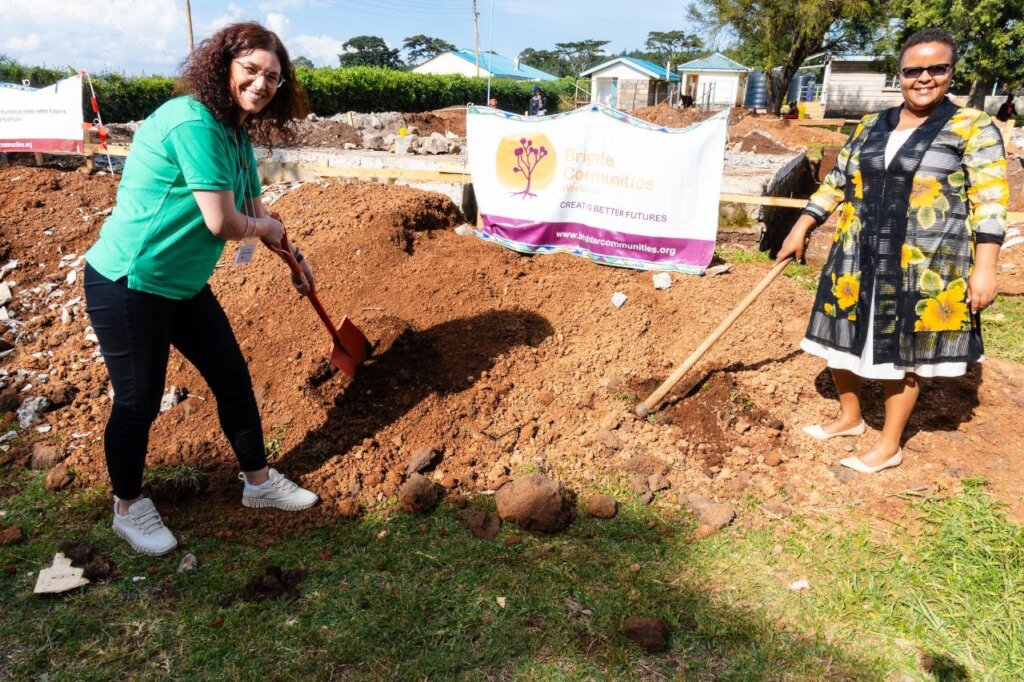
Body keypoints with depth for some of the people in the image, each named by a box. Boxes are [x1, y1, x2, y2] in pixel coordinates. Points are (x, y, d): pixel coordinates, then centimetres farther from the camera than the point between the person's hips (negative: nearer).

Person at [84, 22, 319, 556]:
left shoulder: (237, 133, 7)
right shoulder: (194, 122, -22)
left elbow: (257, 213, 18)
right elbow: (222, 222, -24)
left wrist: (295, 259, 24)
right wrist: (264, 227, -4)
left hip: (184, 285, 9)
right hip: (128, 285, -9)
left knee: (233, 377, 13)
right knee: (138, 401, 5)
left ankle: (258, 482, 31)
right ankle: (128, 508, 30)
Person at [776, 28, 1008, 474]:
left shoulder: (972, 128, -4)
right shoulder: (870, 127, 9)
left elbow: (990, 203, -8)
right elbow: (835, 184, 15)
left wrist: (983, 268, -15)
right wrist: (800, 230, 10)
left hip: (925, 266, -5)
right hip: (858, 260, 5)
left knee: (902, 352, 5)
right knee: (842, 339, 11)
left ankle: (889, 445, 22)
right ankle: (849, 417, 35)